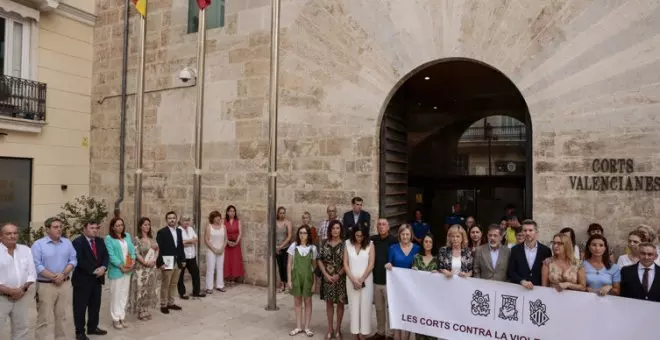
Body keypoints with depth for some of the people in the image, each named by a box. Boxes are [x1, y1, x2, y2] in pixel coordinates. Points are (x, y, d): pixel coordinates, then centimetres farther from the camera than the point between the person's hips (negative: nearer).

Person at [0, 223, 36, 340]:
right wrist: (10, 291, -16)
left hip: (22, 297, 4)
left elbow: (32, 273, 8)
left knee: (22, 328, 13)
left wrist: (23, 289, -8)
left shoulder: (26, 250, 7)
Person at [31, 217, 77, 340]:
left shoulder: (67, 243, 7)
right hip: (45, 285, -4)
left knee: (62, 316, 13)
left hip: (65, 284, 4)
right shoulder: (38, 244, -6)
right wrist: (53, 277, -15)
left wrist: (63, 274, -12)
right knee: (44, 318, 0)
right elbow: (36, 265, -12)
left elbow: (73, 260, 4)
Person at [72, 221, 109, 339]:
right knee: (80, 307, 4)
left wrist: (103, 267, -13)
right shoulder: (77, 242, -11)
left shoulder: (100, 241, 10)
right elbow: (79, 261, -19)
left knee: (95, 305, 15)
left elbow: (106, 256, 6)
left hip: (97, 278, 7)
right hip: (82, 279, -6)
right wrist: (93, 271, -19)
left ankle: (93, 327, 29)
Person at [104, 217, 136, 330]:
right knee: (116, 295, 4)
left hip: (128, 269, 5)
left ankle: (122, 317, 21)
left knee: (124, 294, 11)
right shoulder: (109, 238, -8)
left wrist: (133, 261, -8)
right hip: (116, 270, -5)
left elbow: (132, 249, 8)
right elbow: (111, 255, -14)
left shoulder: (127, 235, 9)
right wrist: (121, 265, -18)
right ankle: (115, 319, 14)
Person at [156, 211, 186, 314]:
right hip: (167, 263, -6)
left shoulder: (179, 231, 11)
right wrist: (161, 263, -18)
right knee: (165, 285, 3)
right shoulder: (162, 232, -9)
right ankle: (163, 305, 14)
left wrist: (183, 260, 11)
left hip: (178, 262, 6)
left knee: (173, 284, 14)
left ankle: (171, 303, 24)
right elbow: (159, 249, -13)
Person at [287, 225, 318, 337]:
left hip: (308, 277, 0)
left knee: (307, 302, 7)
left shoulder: (313, 248, -3)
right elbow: (289, 264, -1)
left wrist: (315, 280, -2)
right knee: (297, 302, 11)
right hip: (296, 277, 1)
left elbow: (314, 265, 3)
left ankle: (306, 327, 20)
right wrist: (289, 279, -5)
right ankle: (298, 327, 23)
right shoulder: (293, 246, -4)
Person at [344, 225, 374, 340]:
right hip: (351, 280, 2)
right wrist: (354, 280, -9)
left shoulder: (370, 244, -5)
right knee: (353, 306, 5)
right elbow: (345, 264, -1)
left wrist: (361, 280, -9)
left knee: (365, 306, 2)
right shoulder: (348, 244, 0)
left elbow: (371, 265, -7)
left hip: (366, 280, -1)